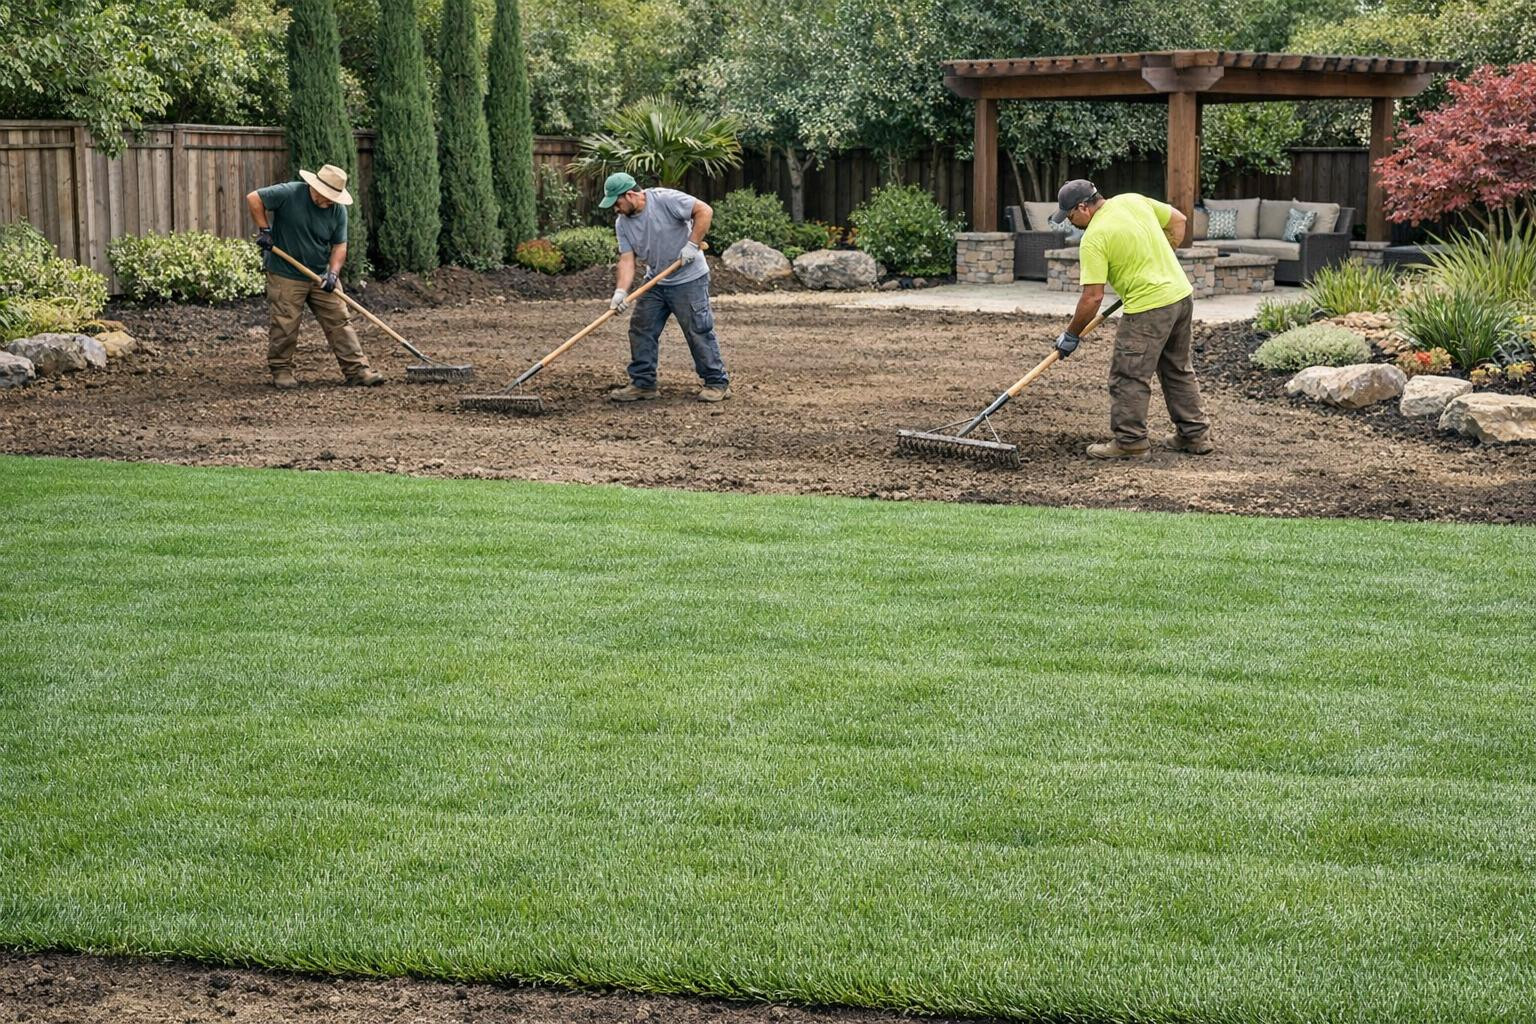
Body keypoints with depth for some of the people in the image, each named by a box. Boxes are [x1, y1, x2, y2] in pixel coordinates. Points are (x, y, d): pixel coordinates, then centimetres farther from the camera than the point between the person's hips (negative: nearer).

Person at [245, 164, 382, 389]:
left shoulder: (338, 210, -2)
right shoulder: (289, 194, -14)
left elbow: (339, 245, 1)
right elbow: (253, 198, -11)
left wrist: (333, 272, -14)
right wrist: (265, 230, -14)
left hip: (321, 275, 4)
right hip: (285, 275, -4)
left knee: (340, 321, 1)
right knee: (285, 326, 0)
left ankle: (357, 369, 3)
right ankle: (281, 371, 15)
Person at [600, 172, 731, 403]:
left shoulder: (666, 200, -19)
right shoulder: (622, 223, 1)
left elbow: (704, 211, -19)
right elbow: (627, 260, -4)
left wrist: (692, 245, -22)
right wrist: (621, 291, -18)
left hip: (689, 279, -7)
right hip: (656, 283, 7)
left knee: (699, 331, -5)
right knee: (641, 330, 5)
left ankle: (718, 383, 4)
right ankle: (643, 384, 13)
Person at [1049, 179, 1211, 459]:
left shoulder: (1093, 239, -15)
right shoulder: (1133, 200, 6)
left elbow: (1093, 297, -16)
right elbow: (1178, 221, 17)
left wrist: (1071, 335, -5)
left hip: (1149, 307, -9)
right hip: (1182, 294, 9)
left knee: (1129, 376, 1)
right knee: (1179, 370, 19)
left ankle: (1131, 442, 4)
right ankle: (1195, 435, 25)